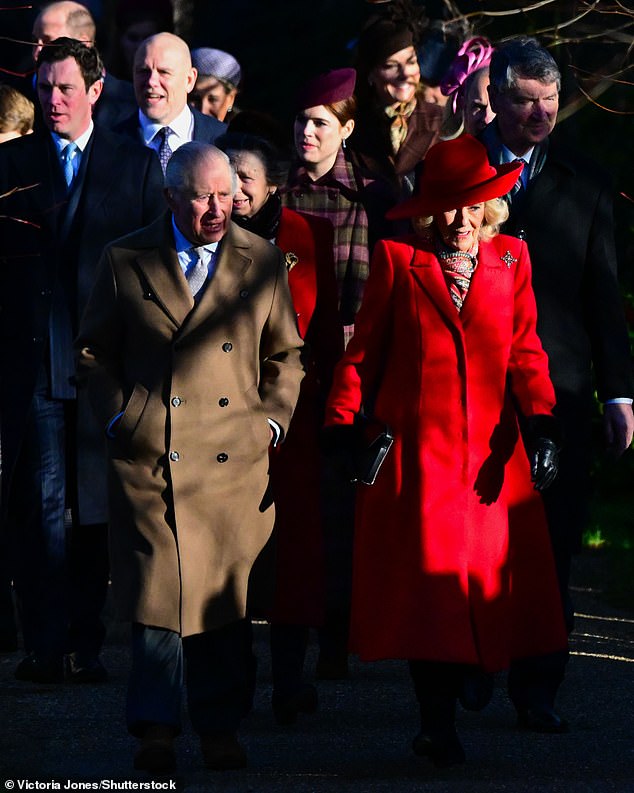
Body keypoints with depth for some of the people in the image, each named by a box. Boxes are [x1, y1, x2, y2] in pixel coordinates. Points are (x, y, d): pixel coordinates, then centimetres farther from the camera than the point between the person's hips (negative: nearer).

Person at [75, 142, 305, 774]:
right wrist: (120, 418, 2)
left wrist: (272, 420, 4)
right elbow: (94, 351, 12)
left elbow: (286, 354, 15)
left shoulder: (263, 262, 7)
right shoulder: (126, 262, 4)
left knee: (227, 597, 4)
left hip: (235, 461, 1)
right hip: (149, 461, -1)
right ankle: (155, 730, 4)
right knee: (155, 596, -4)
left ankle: (220, 728, 15)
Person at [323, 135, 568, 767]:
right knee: (426, 579, -9)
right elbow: (364, 352, 7)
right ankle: (437, 721, -5)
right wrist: (341, 422, -3)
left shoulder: (510, 259, 12)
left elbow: (525, 351, 9)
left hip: (489, 450, 2)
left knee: (488, 575, -2)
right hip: (416, 448, -2)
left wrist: (541, 424, -3)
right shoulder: (397, 260, 6)